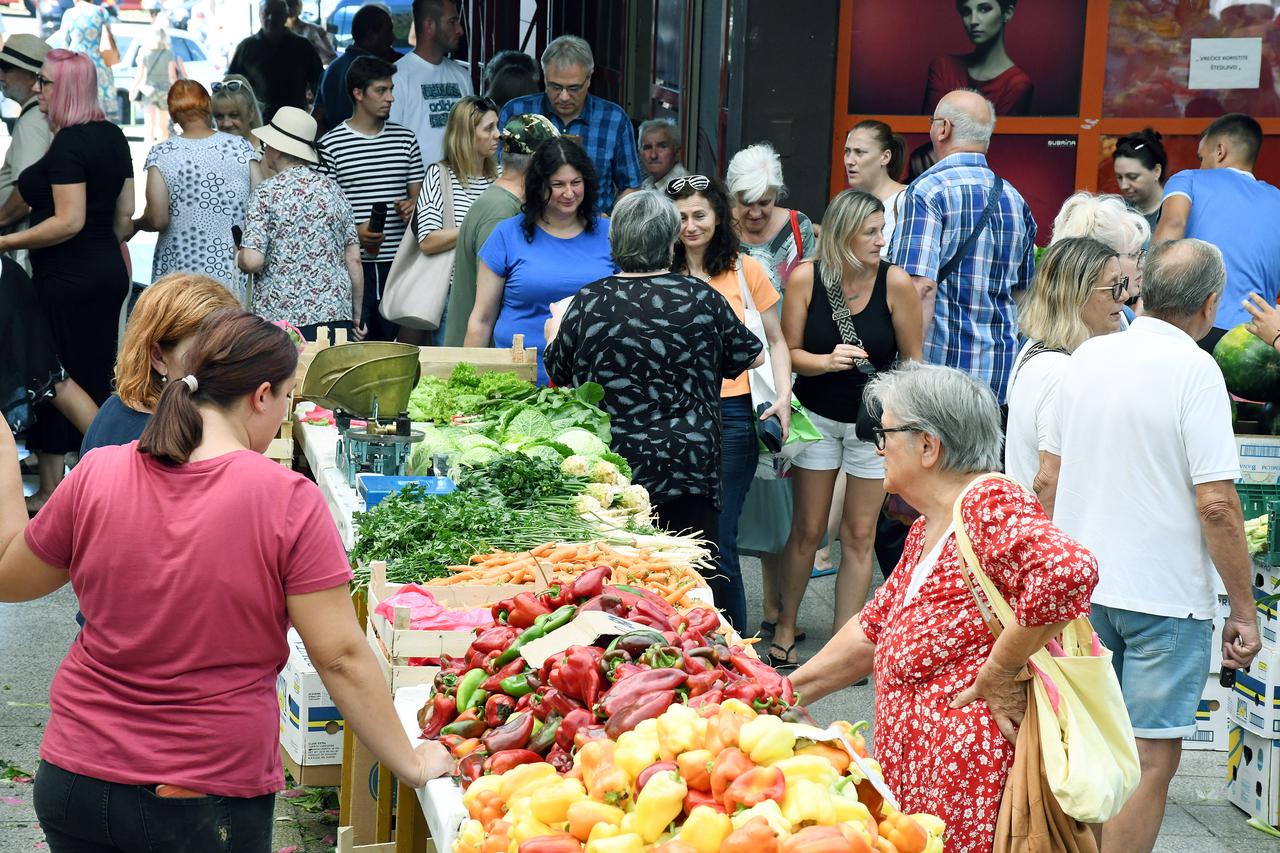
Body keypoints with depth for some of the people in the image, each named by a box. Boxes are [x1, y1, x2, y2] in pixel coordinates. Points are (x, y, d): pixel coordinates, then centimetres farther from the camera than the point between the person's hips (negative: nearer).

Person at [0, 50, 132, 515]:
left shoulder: (67, 144, -17)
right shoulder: (112, 136, 9)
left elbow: (69, 221, -23)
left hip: (67, 277, -9)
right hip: (108, 271, 9)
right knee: (96, 380, 13)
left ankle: (50, 490, 6)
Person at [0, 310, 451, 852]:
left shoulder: (96, 476, -6)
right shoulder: (288, 501, -15)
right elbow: (341, 658, -14)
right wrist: (411, 764, -3)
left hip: (73, 781, 4)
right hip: (208, 802, -3)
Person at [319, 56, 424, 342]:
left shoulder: (405, 139, 13)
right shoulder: (331, 144, -1)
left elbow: (417, 194, 18)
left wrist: (412, 207, -6)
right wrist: (354, 231, -17)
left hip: (398, 262, 4)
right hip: (354, 262, -4)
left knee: (394, 337, 7)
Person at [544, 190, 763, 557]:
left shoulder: (589, 302, -4)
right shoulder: (702, 298, -2)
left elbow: (557, 374, 11)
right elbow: (753, 356, 12)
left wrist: (554, 332, 33)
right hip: (688, 470, 0)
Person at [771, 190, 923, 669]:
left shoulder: (895, 282, -14)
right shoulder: (806, 279, -12)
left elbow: (911, 359, -4)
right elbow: (789, 353, -6)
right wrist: (828, 361, -25)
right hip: (818, 417, 0)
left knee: (859, 536, 4)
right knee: (807, 530, 7)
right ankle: (785, 630, 22)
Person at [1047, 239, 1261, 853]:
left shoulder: (1087, 357, 4)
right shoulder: (1194, 370, -15)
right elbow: (1216, 504, -18)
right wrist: (1245, 612, -11)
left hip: (1081, 587, 6)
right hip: (1164, 595, -6)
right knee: (1152, 759, 3)